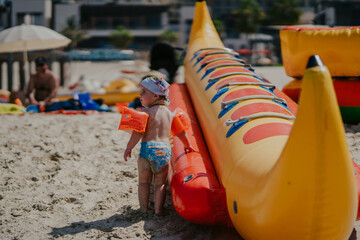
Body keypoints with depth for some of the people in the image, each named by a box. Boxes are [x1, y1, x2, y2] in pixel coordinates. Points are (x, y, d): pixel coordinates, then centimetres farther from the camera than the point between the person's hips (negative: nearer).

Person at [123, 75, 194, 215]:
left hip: (148, 148, -4)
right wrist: (187, 145, 37)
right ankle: (159, 209, 6)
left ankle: (144, 208, 14)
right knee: (160, 183, 11)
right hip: (165, 150, 4)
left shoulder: (147, 112, -3)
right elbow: (181, 132, 22)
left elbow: (139, 132, -11)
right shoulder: (170, 114, 14)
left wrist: (129, 148, -5)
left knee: (144, 182, 10)